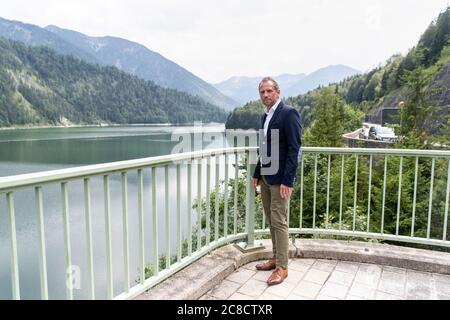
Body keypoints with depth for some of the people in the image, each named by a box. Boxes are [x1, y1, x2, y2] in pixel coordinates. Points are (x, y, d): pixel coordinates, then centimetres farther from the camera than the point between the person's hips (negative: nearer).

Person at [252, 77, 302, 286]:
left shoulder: (288, 113, -11)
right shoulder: (265, 116, 13)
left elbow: (294, 149, -16)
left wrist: (287, 180, -20)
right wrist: (257, 174, 15)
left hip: (280, 178, -8)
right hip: (265, 176, 8)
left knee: (278, 221, -3)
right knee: (271, 220, 14)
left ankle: (282, 267, 10)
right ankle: (276, 258, 27)